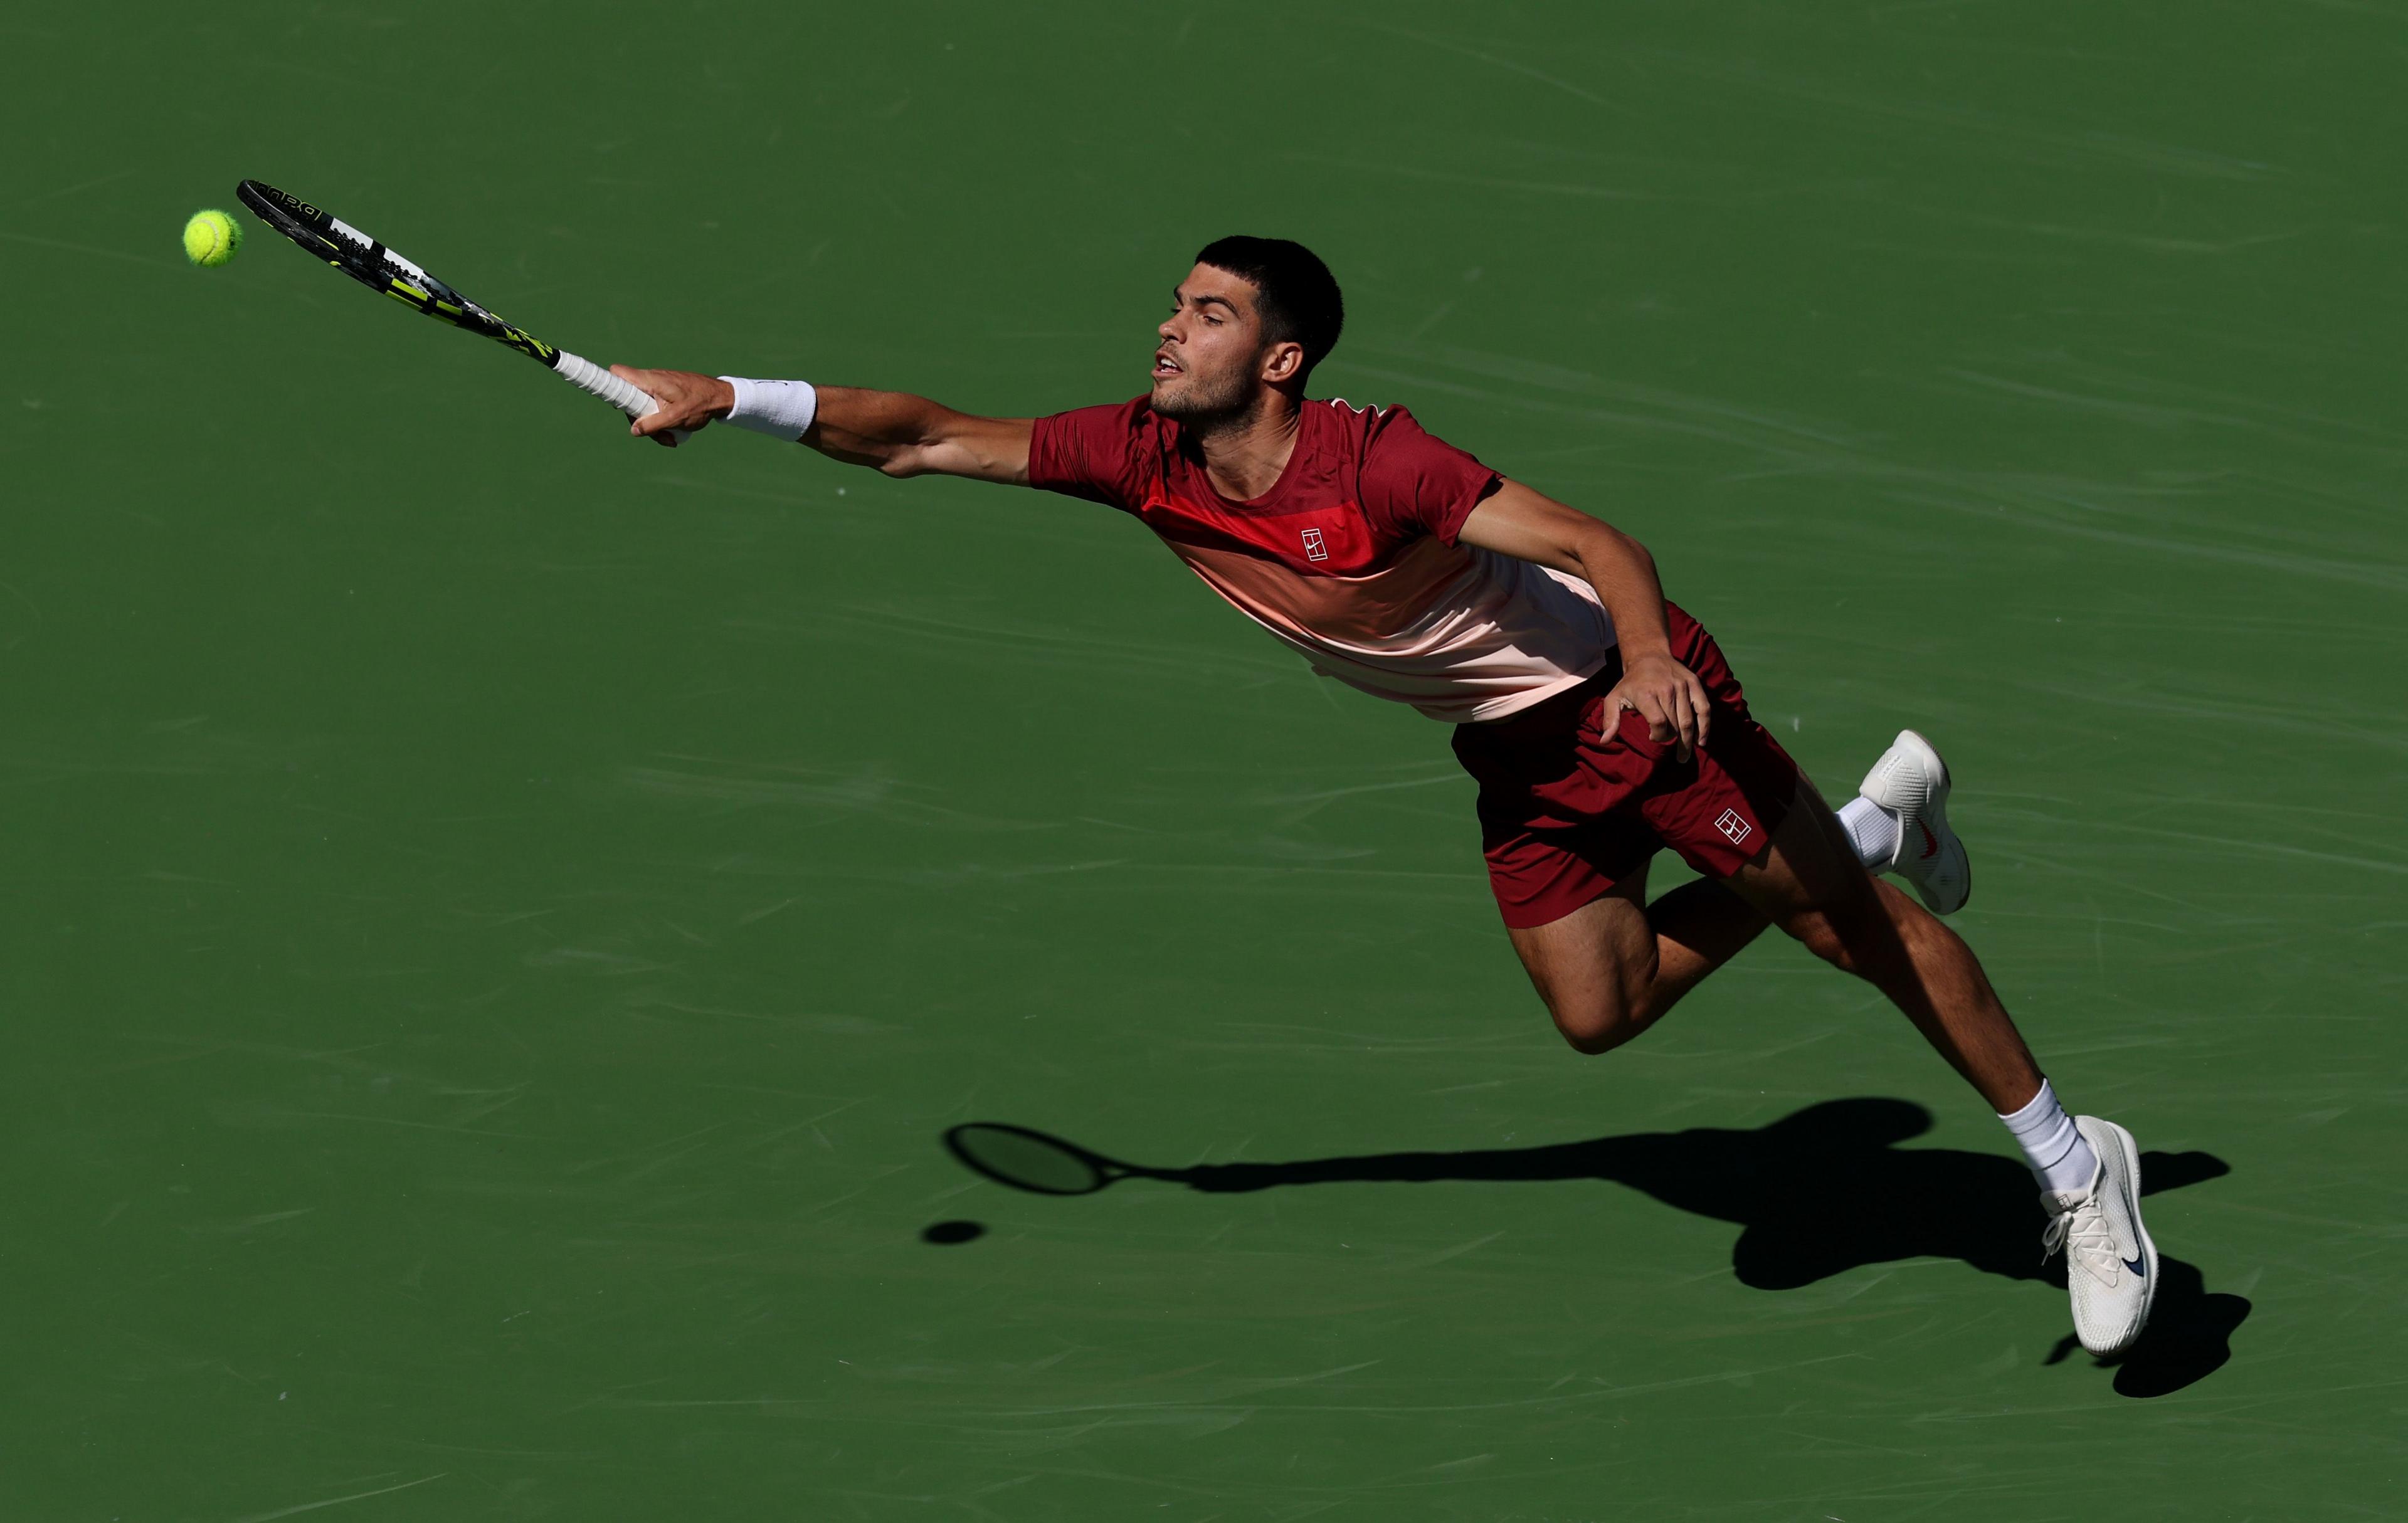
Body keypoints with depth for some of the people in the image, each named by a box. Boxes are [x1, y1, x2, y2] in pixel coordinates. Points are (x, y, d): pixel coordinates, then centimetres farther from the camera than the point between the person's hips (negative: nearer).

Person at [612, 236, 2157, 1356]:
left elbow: (1602, 546, -30)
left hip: (1629, 695, -7)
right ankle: (1873, 819, 27)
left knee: (1851, 920, -4)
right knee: (1597, 1010, 8)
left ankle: (2074, 1165, 10)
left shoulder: (1372, 461, -29)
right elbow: (926, 440, -9)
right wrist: (730, 397, -18)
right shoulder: (1145, 461, -11)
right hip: (1516, 751, 7)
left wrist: (1650, 655, -50)